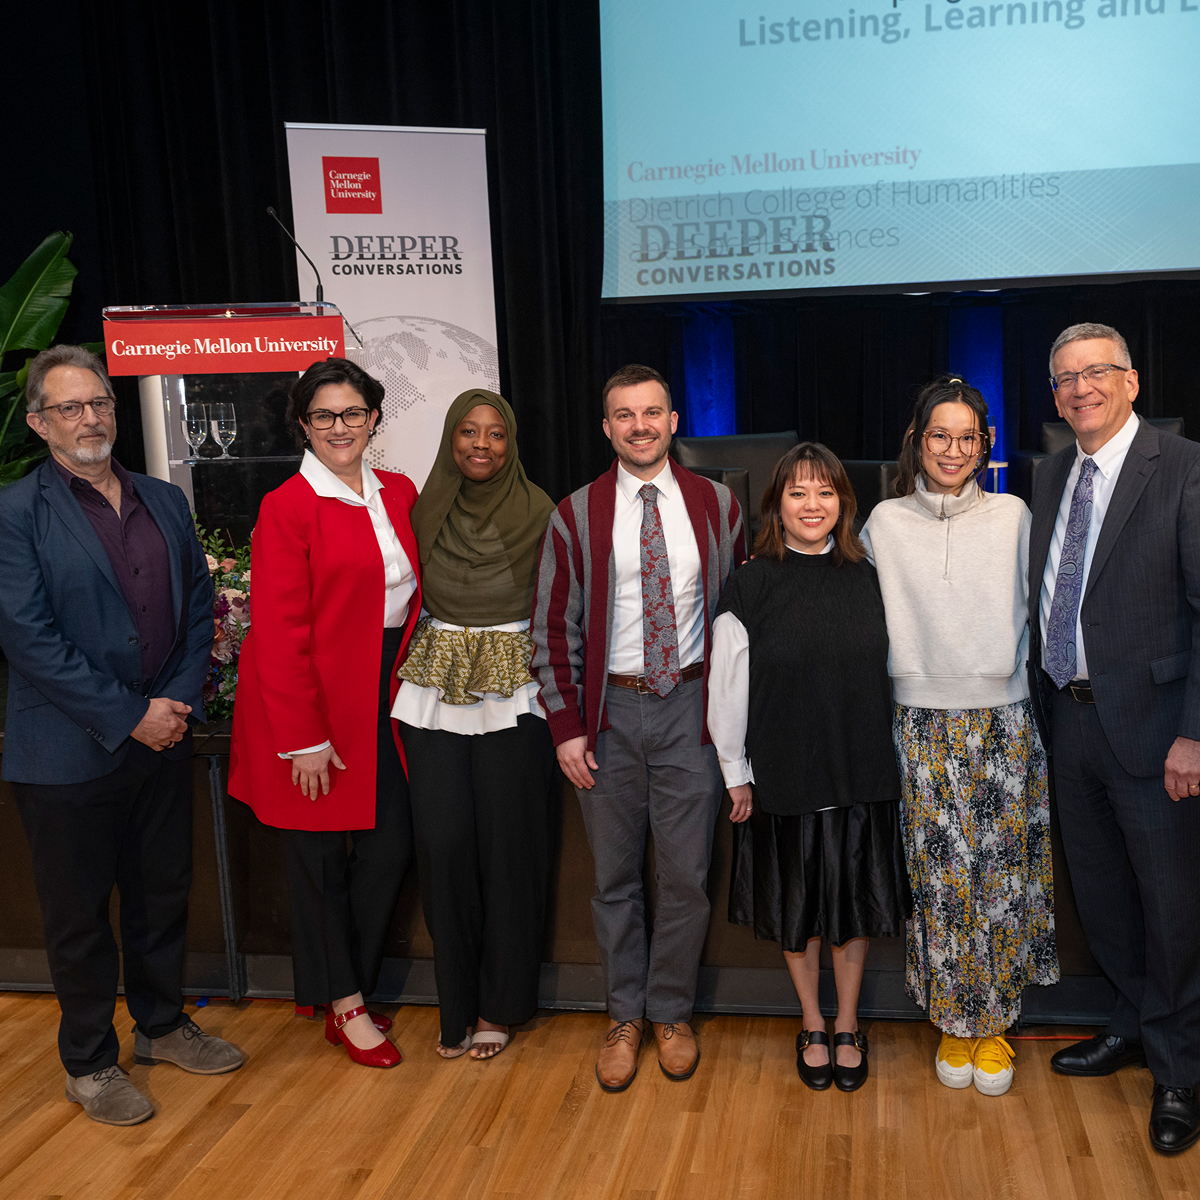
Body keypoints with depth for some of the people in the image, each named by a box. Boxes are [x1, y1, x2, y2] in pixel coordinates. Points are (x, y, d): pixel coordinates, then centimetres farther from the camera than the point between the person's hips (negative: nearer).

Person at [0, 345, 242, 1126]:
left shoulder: (165, 502, 9)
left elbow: (198, 605, 8)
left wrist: (180, 701, -6)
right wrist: (128, 717, -16)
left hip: (164, 739, 5)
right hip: (70, 754, -5)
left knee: (164, 892, 18)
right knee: (79, 912, 10)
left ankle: (162, 1024, 38)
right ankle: (89, 1062, 27)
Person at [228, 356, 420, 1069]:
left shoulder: (400, 495, 7)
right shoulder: (288, 508, -11)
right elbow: (280, 633, -14)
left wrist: (412, 685, 2)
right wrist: (304, 739, -16)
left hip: (383, 700, 6)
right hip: (311, 701, -6)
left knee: (393, 843, 7)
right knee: (320, 855, 8)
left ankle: (343, 991, 27)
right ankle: (345, 1004, 25)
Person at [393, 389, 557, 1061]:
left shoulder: (539, 513, -2)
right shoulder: (426, 511, 5)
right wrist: (406, 672, 4)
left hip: (513, 694, -2)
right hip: (436, 692, 2)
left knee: (508, 842, 2)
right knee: (444, 841, 0)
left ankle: (500, 1004, 19)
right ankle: (458, 1001, 17)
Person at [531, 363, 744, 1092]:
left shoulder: (717, 505, 3)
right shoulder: (576, 516, 0)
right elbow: (554, 628, 1)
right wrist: (566, 727, -4)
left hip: (690, 705, 0)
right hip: (609, 709, 0)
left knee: (687, 874, 7)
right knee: (616, 877, 10)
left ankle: (671, 1012, 27)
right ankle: (625, 1017, 27)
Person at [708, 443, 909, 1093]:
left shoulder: (866, 579, 1)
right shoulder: (750, 586, -7)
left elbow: (886, 674, 8)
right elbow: (727, 689, -4)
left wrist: (887, 760, 7)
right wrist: (737, 775, -3)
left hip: (861, 774, 2)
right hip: (783, 777, -2)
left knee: (855, 904, 13)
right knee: (798, 907, 12)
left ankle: (847, 1027, 32)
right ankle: (812, 1027, 32)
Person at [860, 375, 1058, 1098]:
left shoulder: (1012, 517, 3)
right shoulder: (886, 524, 3)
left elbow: (1035, 609, 10)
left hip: (1005, 720, 0)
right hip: (925, 723, 0)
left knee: (1002, 873, 4)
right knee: (941, 875, 3)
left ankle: (995, 1022, 22)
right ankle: (953, 1019, 21)